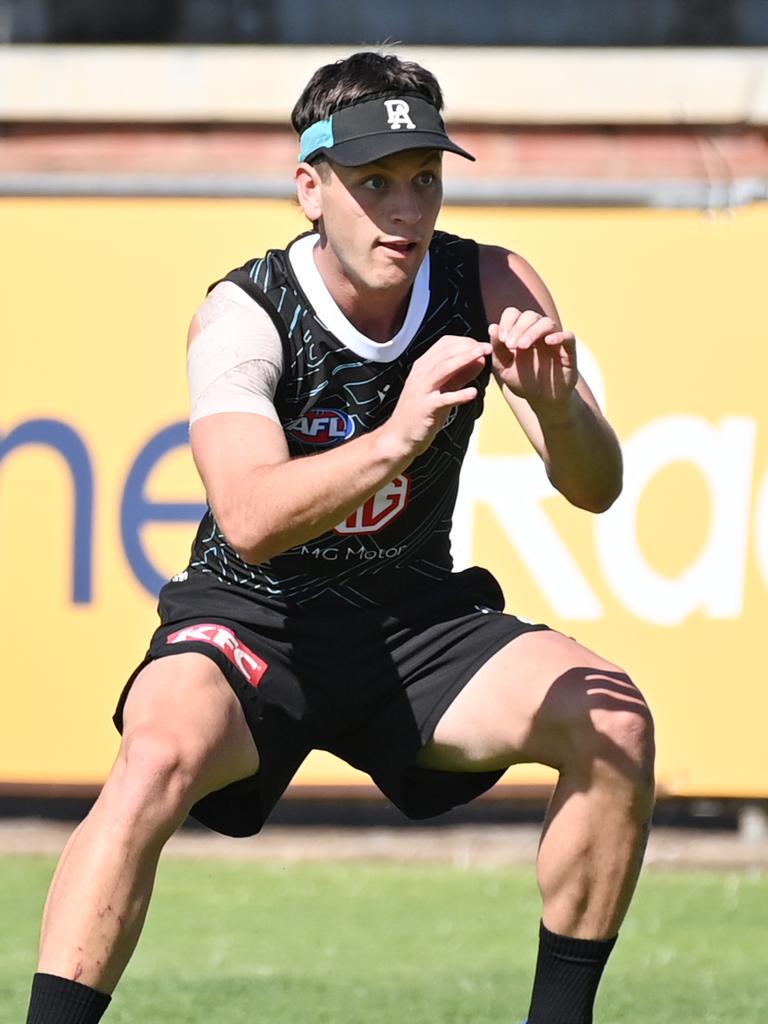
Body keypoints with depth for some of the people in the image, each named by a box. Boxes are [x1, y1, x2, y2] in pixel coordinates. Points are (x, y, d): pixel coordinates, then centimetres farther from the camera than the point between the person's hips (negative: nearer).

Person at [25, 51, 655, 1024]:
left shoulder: (491, 290, -8)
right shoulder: (242, 315, -18)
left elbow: (595, 489, -12)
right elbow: (250, 521, -34)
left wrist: (555, 407, -35)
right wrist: (396, 438, -50)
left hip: (418, 620, 4)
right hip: (252, 620, -4)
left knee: (613, 718, -20)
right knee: (161, 756, -34)